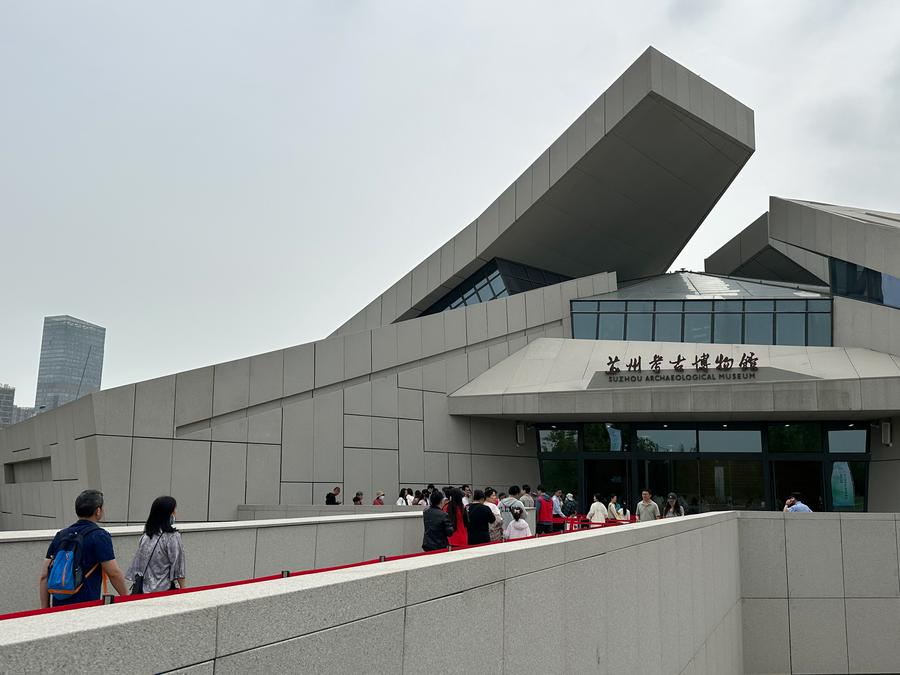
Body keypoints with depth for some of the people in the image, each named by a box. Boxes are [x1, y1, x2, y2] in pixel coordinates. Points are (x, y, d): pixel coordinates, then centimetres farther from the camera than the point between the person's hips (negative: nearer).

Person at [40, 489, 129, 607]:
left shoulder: (60, 535, 11)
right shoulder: (99, 536, -7)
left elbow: (44, 576, 9)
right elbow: (114, 573, -9)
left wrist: (44, 608, 14)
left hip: (58, 606, 6)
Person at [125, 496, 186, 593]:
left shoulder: (145, 535, 5)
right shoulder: (173, 537, -14)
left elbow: (137, 561, 11)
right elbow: (178, 568, -10)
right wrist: (182, 588, -1)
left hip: (145, 588, 7)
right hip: (165, 588, -7)